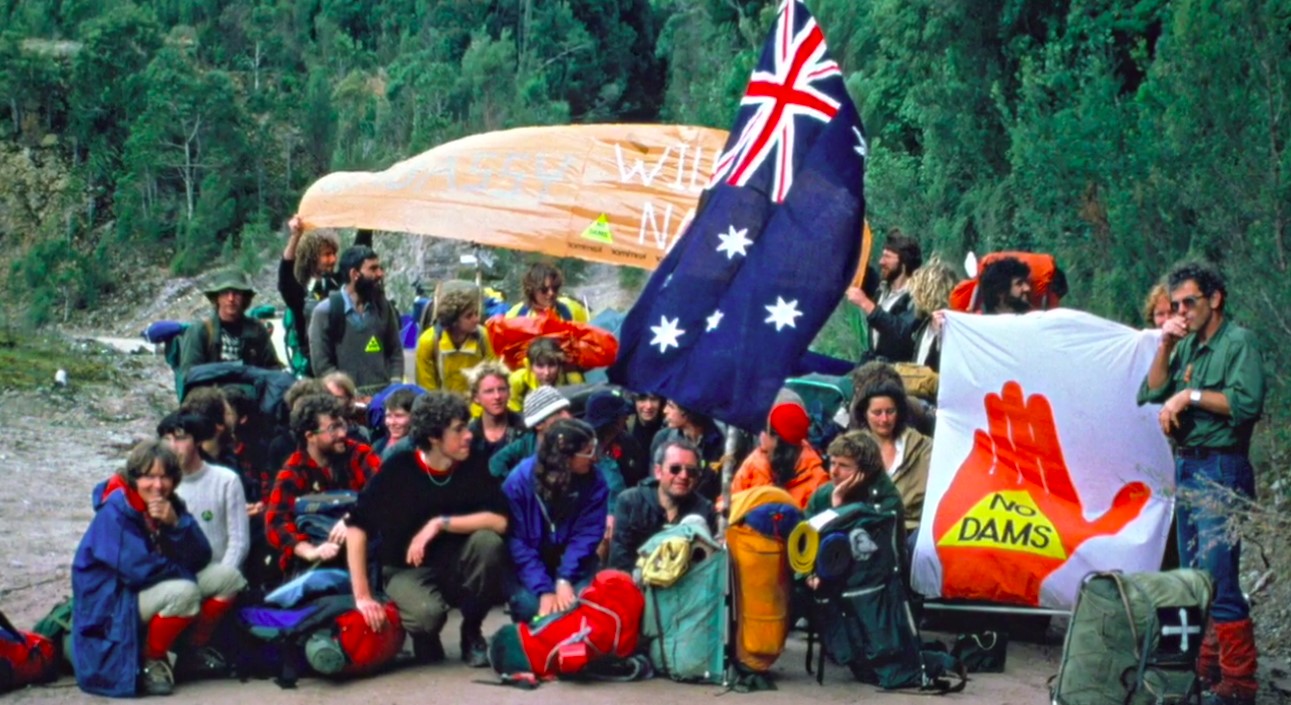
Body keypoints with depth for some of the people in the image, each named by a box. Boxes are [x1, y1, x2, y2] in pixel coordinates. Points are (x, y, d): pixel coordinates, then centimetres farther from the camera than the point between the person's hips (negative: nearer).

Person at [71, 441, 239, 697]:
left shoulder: (170, 505, 2)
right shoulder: (115, 510, -21)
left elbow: (200, 559, -4)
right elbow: (136, 568, -29)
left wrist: (176, 524, -20)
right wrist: (181, 570, -12)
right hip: (112, 602, -8)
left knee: (226, 578, 0)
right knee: (185, 592, -32)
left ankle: (195, 650, 10)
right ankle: (151, 660, -13)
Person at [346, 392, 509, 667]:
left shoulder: (472, 468, -10)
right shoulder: (399, 469, -17)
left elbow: (499, 521, -19)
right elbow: (357, 527, -19)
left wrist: (441, 523, -29)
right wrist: (362, 597, -23)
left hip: (454, 565, 3)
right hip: (407, 569, -3)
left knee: (488, 542, -29)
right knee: (428, 614, -35)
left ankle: (472, 631, -4)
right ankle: (425, 636, 5)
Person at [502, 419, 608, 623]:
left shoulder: (595, 483, -12)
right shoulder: (519, 480, -18)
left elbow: (586, 535, -14)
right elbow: (516, 542, -19)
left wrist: (564, 580, -29)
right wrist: (544, 590, -28)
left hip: (572, 564, 1)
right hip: (529, 568, -1)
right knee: (531, 605, -28)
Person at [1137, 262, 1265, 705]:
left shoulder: (1238, 342, -8)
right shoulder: (1188, 345, 13)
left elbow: (1247, 402, -20)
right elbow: (1150, 393, 8)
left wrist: (1190, 395, -16)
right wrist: (1166, 346, -1)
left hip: (1220, 472, -9)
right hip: (1186, 469, 9)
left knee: (1218, 581, -12)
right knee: (1193, 579, 14)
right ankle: (1207, 665, 23)